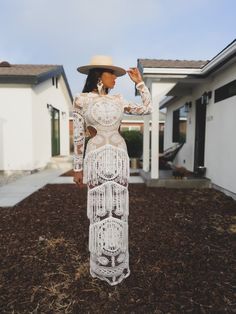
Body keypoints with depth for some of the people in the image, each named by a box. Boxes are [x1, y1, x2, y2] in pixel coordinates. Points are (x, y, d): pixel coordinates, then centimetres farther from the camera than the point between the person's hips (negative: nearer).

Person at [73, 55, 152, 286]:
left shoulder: (118, 100, 12)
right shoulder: (81, 100, 1)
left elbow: (147, 108, 15)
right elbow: (78, 136, 0)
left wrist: (139, 81, 15)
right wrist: (78, 168, 0)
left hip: (119, 158, 4)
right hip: (97, 159, -3)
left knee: (117, 208, 9)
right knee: (99, 209, 4)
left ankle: (116, 260, 28)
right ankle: (102, 262, 26)